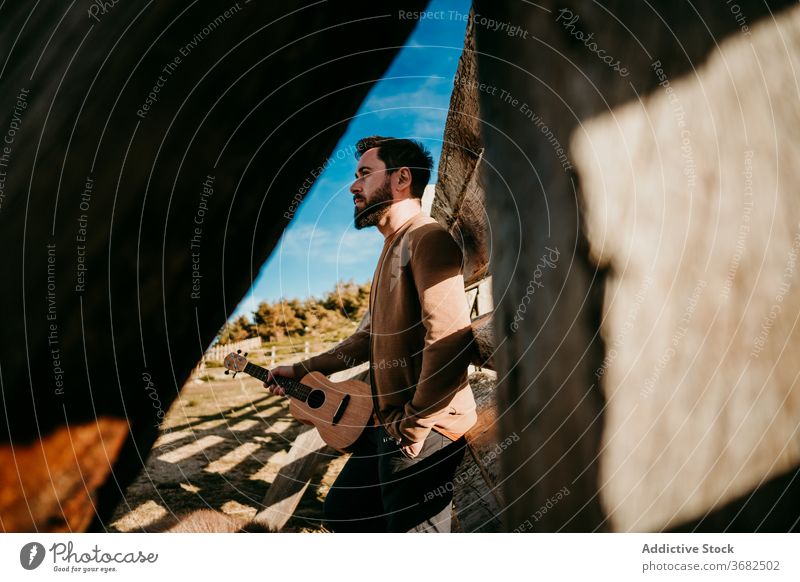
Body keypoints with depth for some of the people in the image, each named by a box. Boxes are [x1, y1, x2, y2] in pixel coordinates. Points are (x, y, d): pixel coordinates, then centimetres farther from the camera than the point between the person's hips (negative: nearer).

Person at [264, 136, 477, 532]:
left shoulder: (427, 238, -14)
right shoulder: (393, 248, 20)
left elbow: (450, 339, -26)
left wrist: (413, 426, -20)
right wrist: (302, 370, 23)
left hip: (424, 432, -10)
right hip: (385, 426, 11)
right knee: (341, 512, 19)